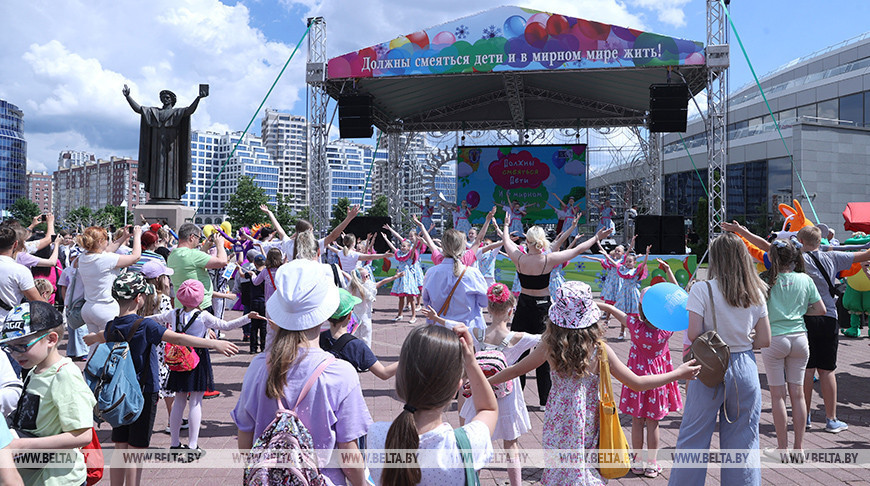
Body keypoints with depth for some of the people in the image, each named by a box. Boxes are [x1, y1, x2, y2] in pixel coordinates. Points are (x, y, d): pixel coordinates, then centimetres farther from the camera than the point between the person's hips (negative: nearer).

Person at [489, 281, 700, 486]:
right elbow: (637, 383, -9)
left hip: (558, 423, 1)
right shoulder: (599, 349, -15)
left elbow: (516, 370, 0)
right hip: (586, 426, -1)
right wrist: (678, 373, 1)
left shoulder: (549, 346, -12)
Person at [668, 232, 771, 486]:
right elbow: (765, 340, 3)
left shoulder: (702, 289, -10)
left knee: (693, 437, 8)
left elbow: (693, 334, -16)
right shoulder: (756, 293, 2)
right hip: (745, 368, 4)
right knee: (744, 442, 13)